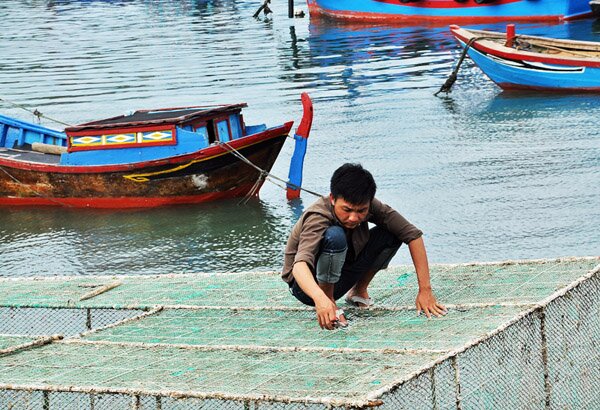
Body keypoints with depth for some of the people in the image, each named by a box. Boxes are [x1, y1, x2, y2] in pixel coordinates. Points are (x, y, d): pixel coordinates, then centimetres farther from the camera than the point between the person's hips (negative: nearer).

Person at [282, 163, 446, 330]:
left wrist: (425, 290, -24)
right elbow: (300, 265, -47)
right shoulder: (318, 219, -31)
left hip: (340, 275, 6)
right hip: (309, 285, -6)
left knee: (391, 234, -12)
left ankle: (359, 290, 6)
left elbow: (413, 234, -16)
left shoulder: (368, 206, -16)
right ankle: (330, 303, -18)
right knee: (335, 236, -36)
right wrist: (320, 299, -67)